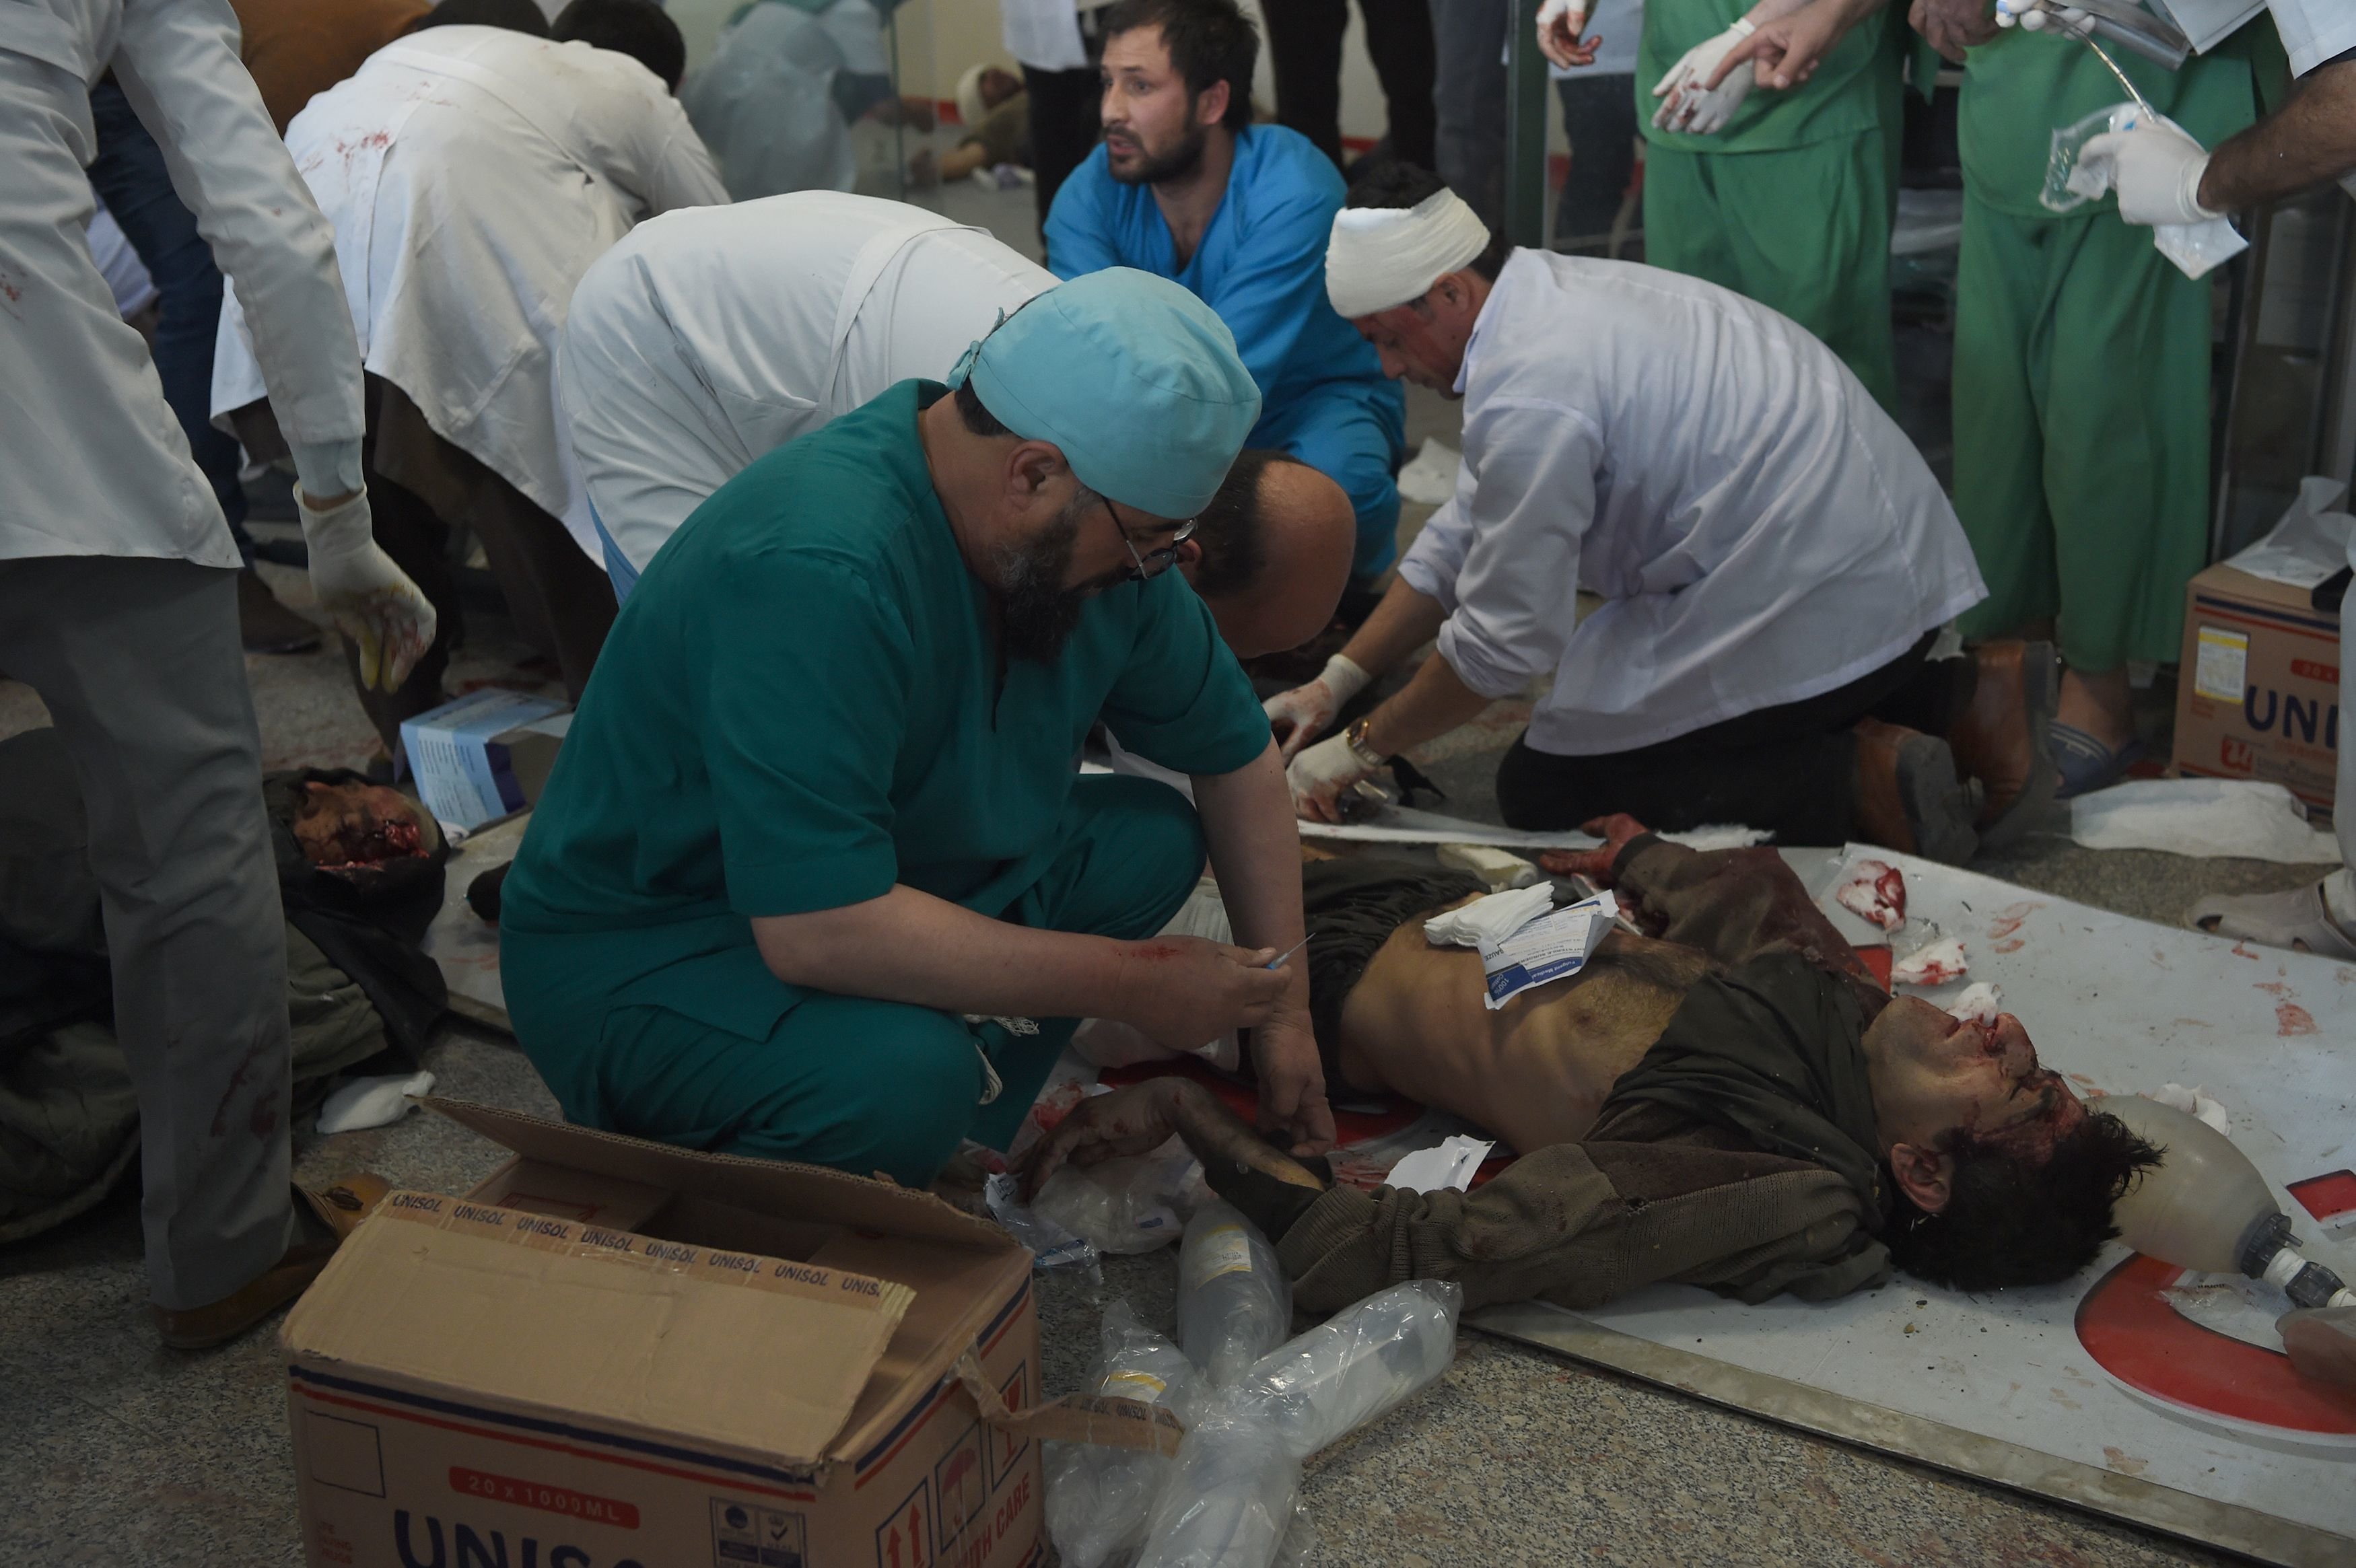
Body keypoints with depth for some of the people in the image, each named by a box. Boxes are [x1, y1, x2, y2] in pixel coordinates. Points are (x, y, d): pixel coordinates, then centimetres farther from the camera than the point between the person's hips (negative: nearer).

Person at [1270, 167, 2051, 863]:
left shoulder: (1530, 394, -21)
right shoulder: (1554, 290, 10)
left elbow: (1504, 641, -16)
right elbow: (1465, 534, 16)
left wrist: (1361, 748, -1)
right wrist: (1335, 683, 16)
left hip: (1814, 612, -9)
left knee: (1542, 789, 3)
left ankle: (1855, 779, -9)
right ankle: (1958, 695, 14)